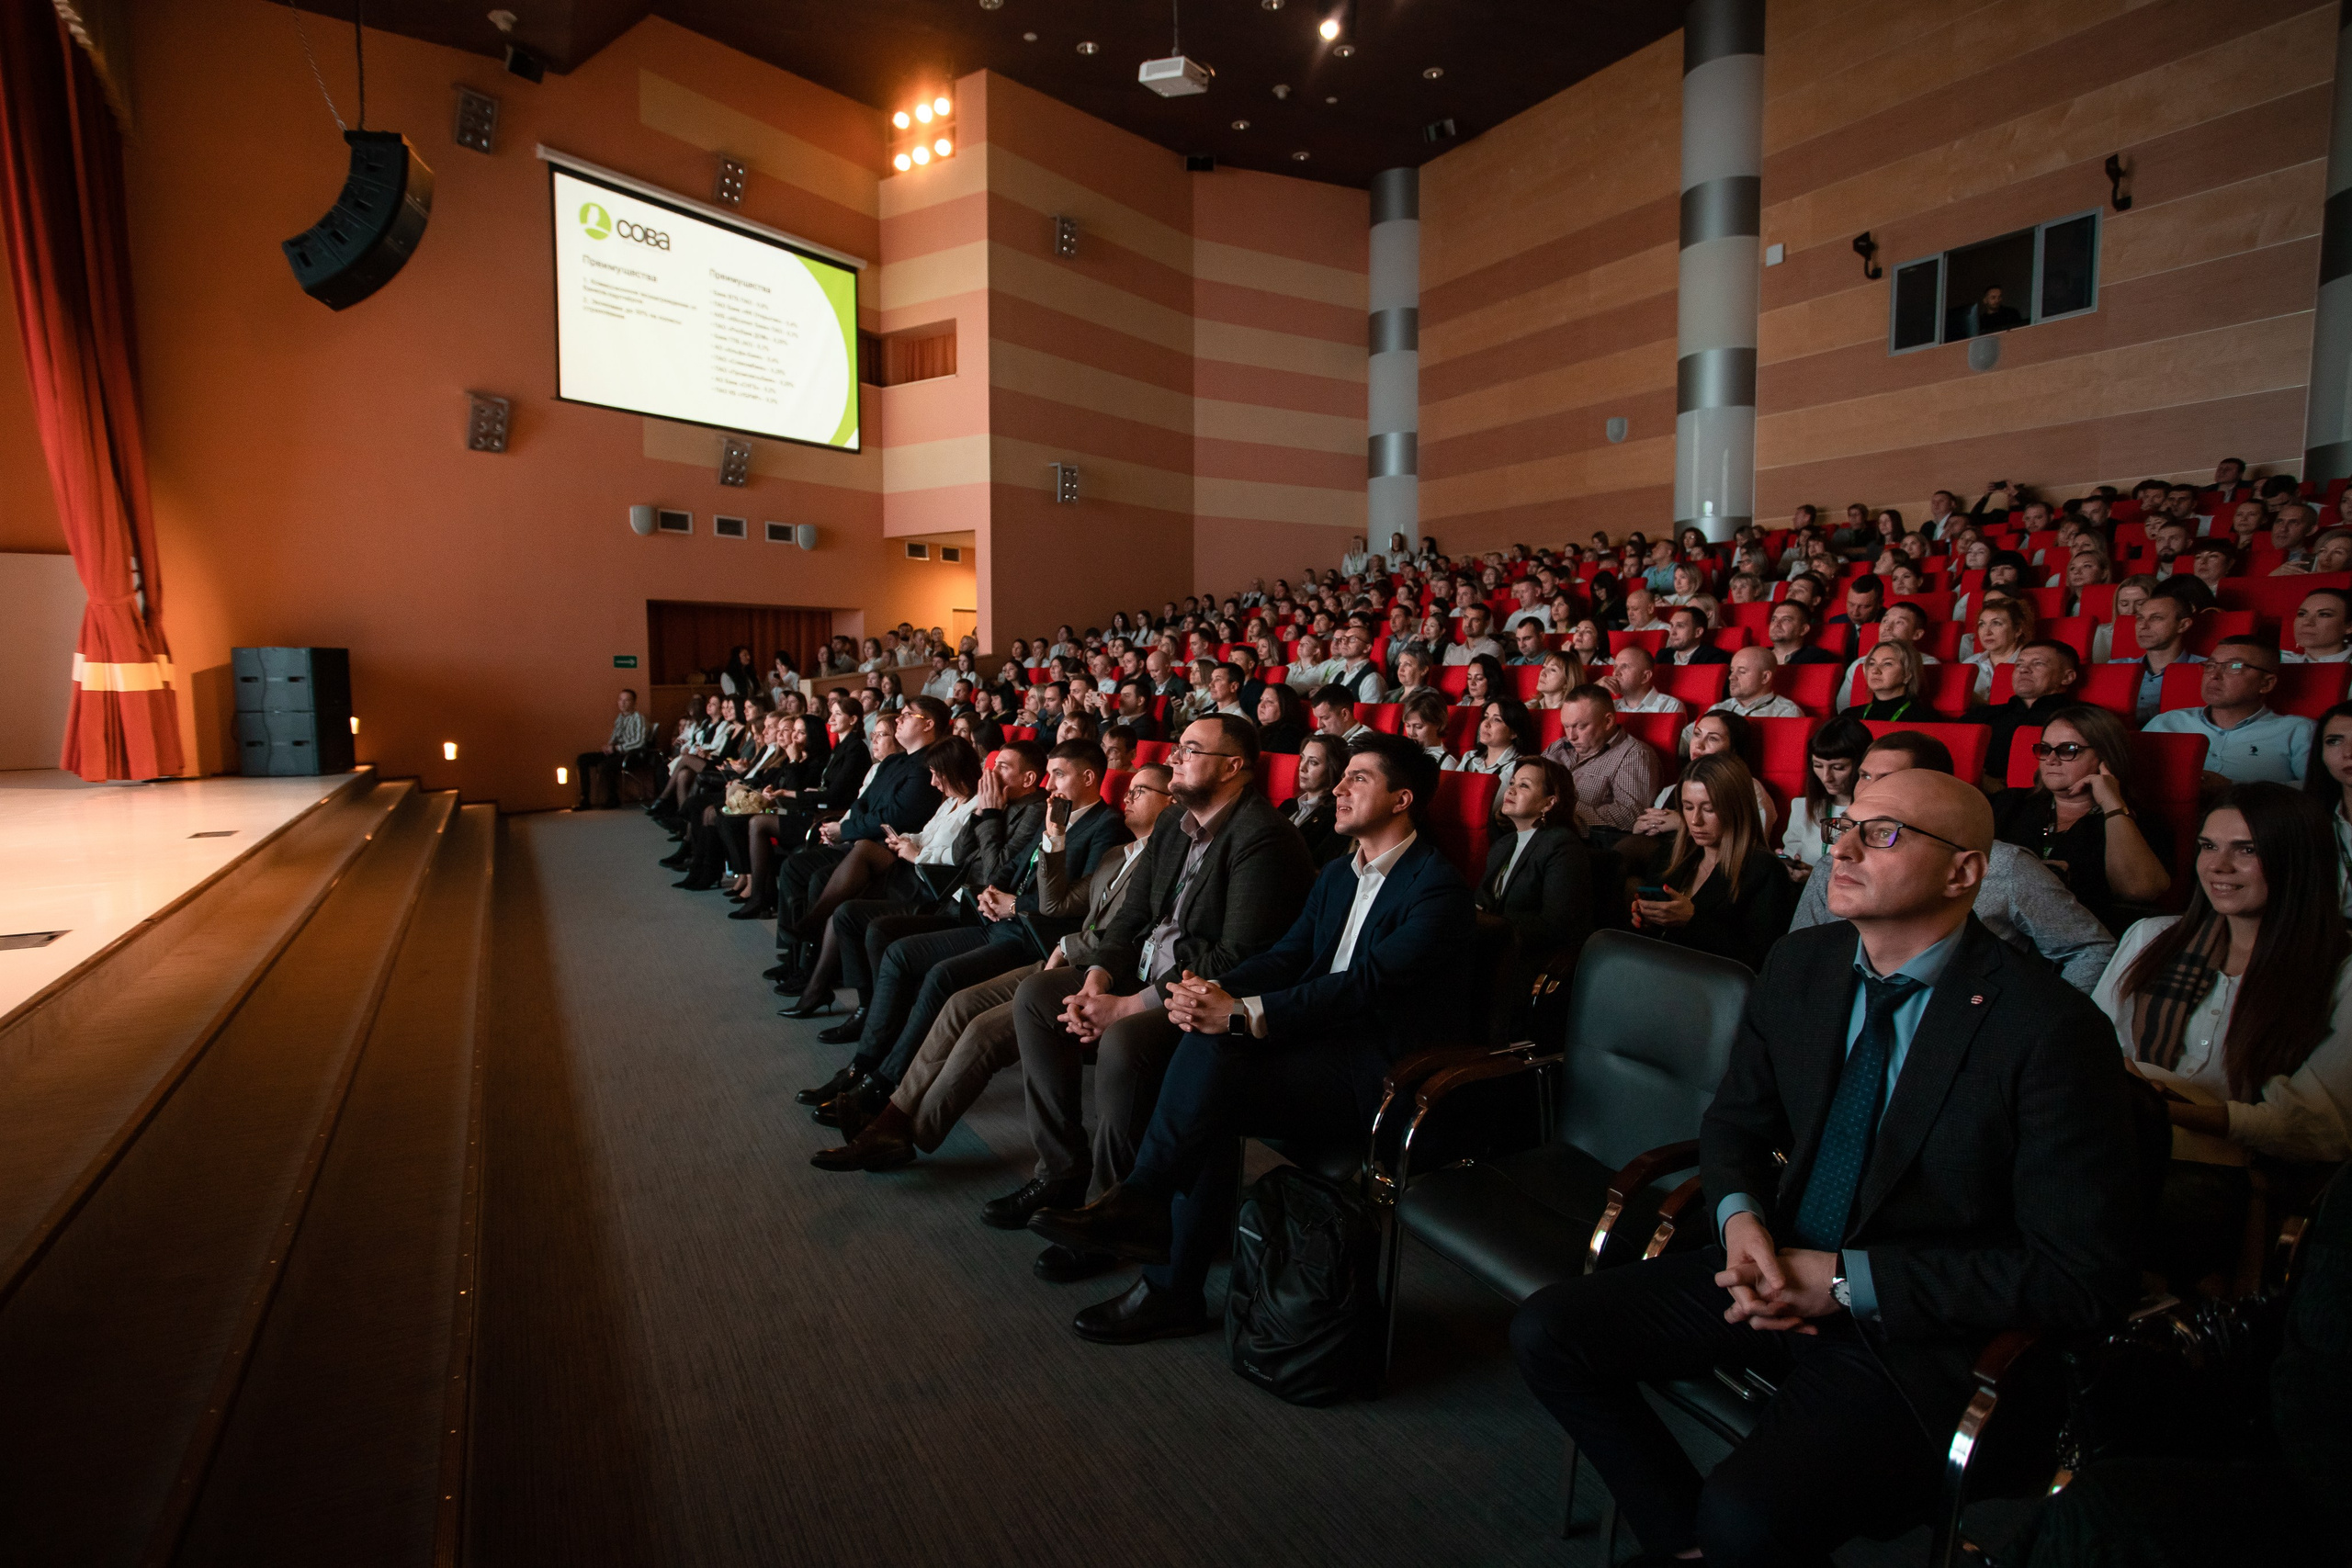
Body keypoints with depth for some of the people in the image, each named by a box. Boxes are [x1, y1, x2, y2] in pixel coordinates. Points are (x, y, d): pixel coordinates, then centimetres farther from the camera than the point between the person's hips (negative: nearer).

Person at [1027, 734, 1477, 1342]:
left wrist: (1242, 1014, -28)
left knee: (1214, 1062, -27)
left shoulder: (1437, 888, -10)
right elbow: (1287, 955, 9)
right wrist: (1216, 990, -13)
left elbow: (1366, 983, -21)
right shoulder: (1338, 875, 17)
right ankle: (1173, 1290, -13)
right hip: (1323, 1045, 7)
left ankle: (1135, 1206, -8)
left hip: (1380, 1075, -7)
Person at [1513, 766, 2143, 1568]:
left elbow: (2083, 1278, -16)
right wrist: (1740, 1217, -11)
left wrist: (1848, 1282, -18)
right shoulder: (1799, 963, 0)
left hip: (1913, 1331, -5)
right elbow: (1734, 1120, 11)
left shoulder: (2048, 1028, -17)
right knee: (1546, 1330, -8)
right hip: (1776, 1270, 6)